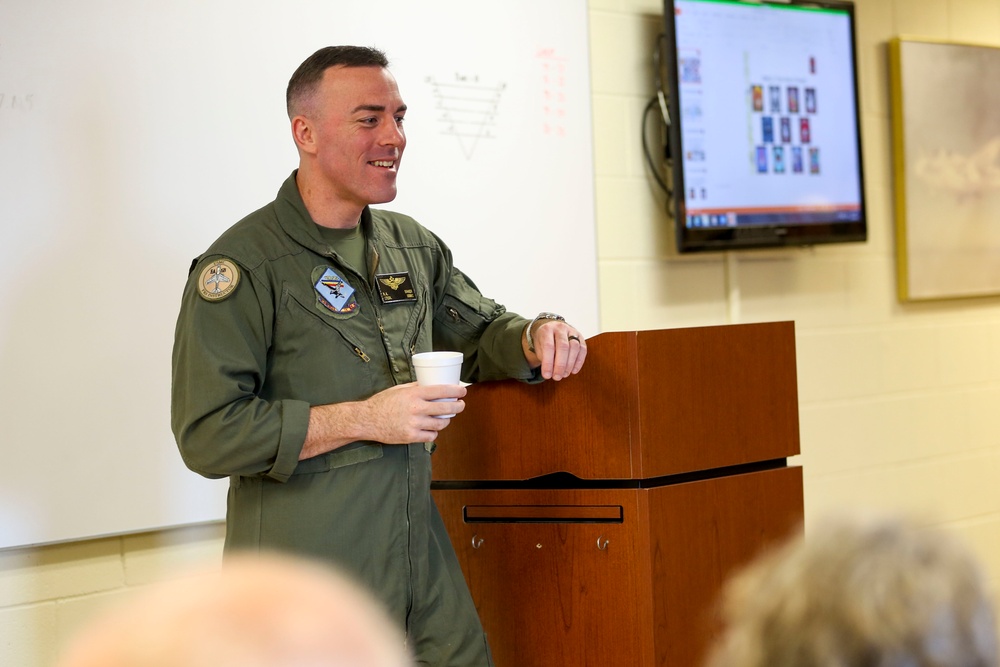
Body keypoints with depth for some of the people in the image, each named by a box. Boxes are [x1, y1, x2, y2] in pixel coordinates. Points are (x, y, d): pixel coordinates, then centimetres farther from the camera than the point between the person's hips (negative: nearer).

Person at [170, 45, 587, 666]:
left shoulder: (415, 246, 12)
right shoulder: (243, 265, -10)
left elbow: (482, 332, 24)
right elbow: (207, 434, -17)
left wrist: (535, 337, -1)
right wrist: (364, 419, -20)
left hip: (422, 563, 6)